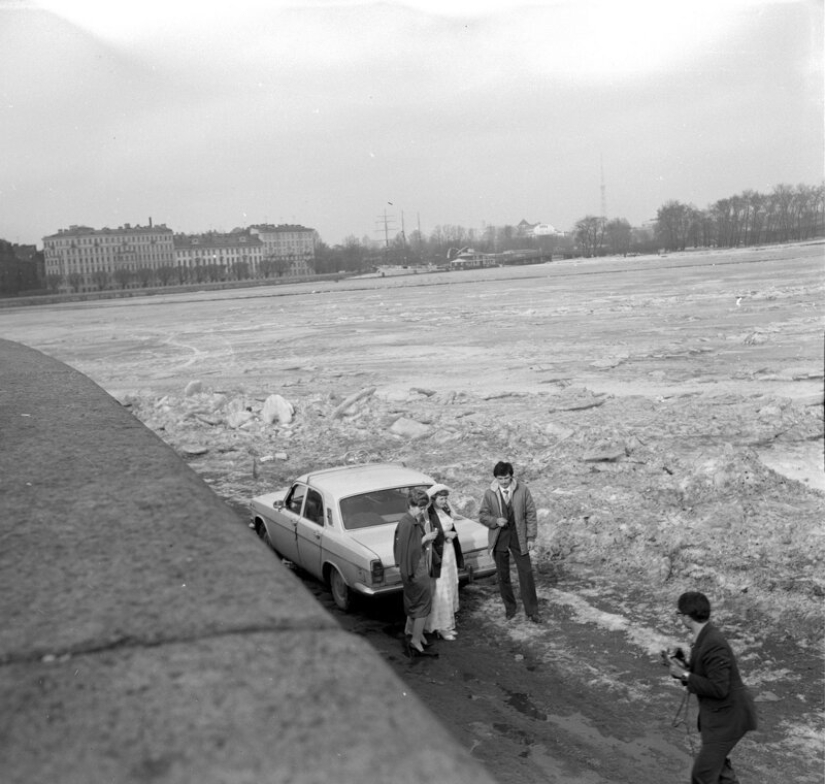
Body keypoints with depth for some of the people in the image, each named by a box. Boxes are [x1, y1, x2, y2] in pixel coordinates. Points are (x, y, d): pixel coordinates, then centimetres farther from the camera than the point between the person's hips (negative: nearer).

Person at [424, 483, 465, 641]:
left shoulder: (446, 511, 7)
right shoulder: (429, 514, -18)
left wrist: (453, 534, -1)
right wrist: (445, 535, -21)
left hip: (449, 552, 8)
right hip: (437, 555, -8)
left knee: (450, 589, 14)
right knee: (440, 591, -3)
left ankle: (447, 624, 24)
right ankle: (440, 627, 7)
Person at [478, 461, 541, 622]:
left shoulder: (522, 490, -5)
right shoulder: (489, 494, -3)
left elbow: (530, 514, -2)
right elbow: (482, 516, 3)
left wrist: (531, 537, -5)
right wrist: (495, 521, -16)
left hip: (519, 537, -1)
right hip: (499, 539, 1)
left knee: (526, 574, -1)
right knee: (503, 576, 9)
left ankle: (532, 610, 8)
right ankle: (510, 607, 25)